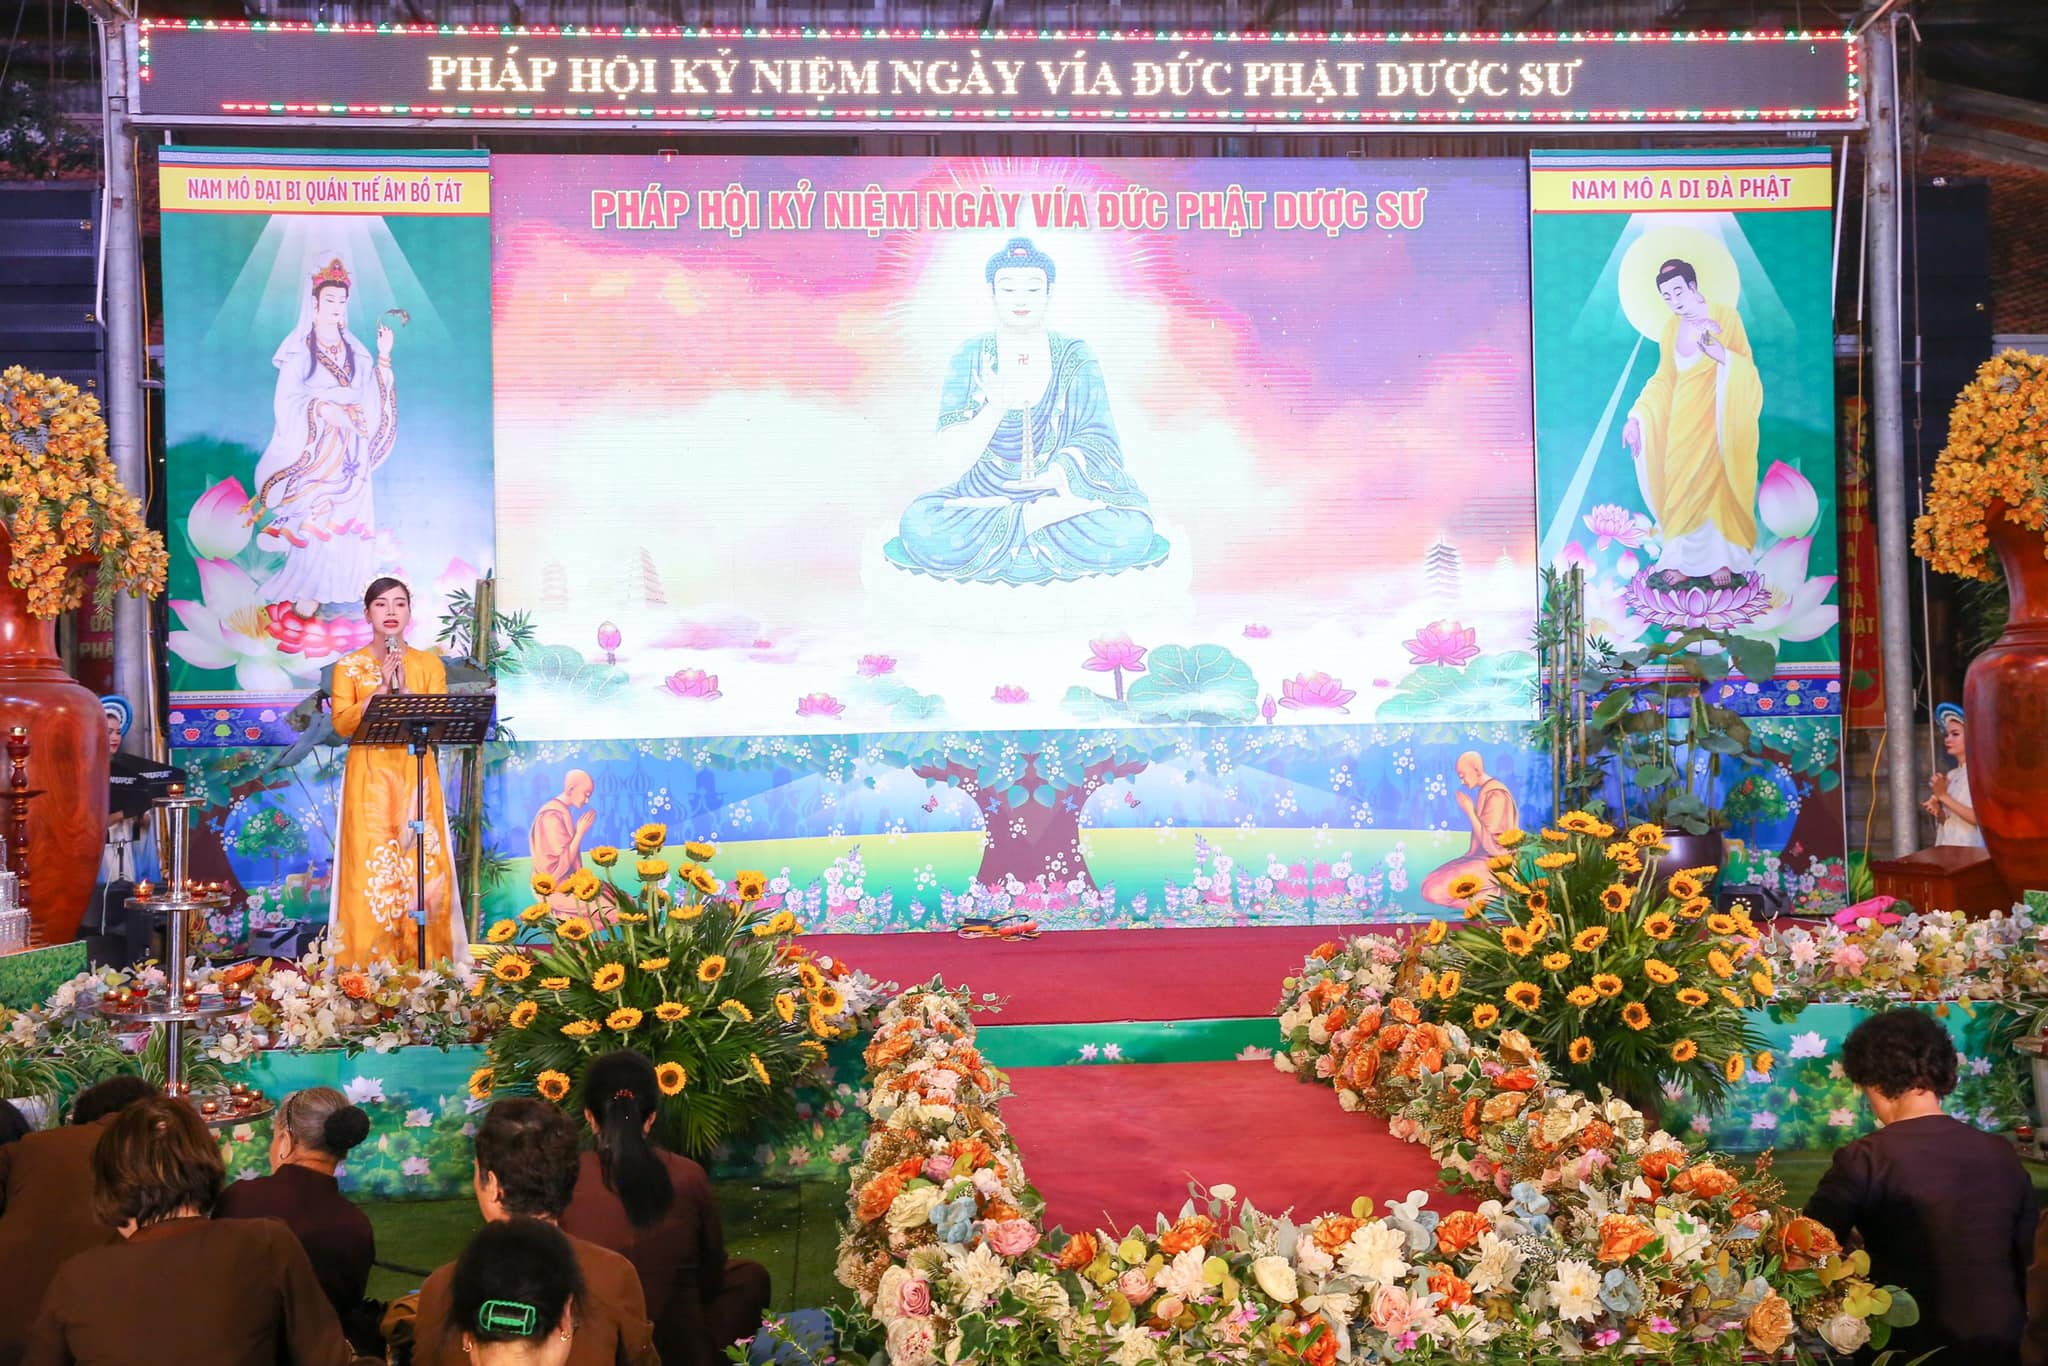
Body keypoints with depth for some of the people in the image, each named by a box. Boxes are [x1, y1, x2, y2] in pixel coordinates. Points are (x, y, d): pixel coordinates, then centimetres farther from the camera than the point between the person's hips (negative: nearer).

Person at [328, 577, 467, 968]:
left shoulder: (429, 664, 10)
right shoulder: (348, 667, 7)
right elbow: (341, 724, -4)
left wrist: (405, 692, -13)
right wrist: (379, 691, -13)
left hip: (416, 778, 1)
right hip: (369, 779, -1)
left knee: (422, 867, -5)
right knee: (370, 868, -6)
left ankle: (423, 964, -1)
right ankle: (369, 964, -2)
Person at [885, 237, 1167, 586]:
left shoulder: (1076, 357, 2)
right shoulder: (971, 357, 2)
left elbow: (1095, 440, -3)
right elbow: (955, 456, -5)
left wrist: (1057, 474, -23)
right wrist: (995, 408, -23)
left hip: (1063, 490, -1)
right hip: (987, 490, 1)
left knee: (1130, 531, -32)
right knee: (920, 527, -32)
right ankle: (1053, 516, -20)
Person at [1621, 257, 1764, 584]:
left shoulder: (1725, 316, -3)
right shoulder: (1671, 329, 9)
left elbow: (1746, 368, -7)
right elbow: (1664, 379, 12)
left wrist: (1720, 353, -26)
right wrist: (1636, 416, 2)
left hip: (1719, 417, -4)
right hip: (1684, 419, 4)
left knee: (1717, 481, -7)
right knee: (1682, 486, -3)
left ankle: (1722, 557, 2)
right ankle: (1684, 559, 1)